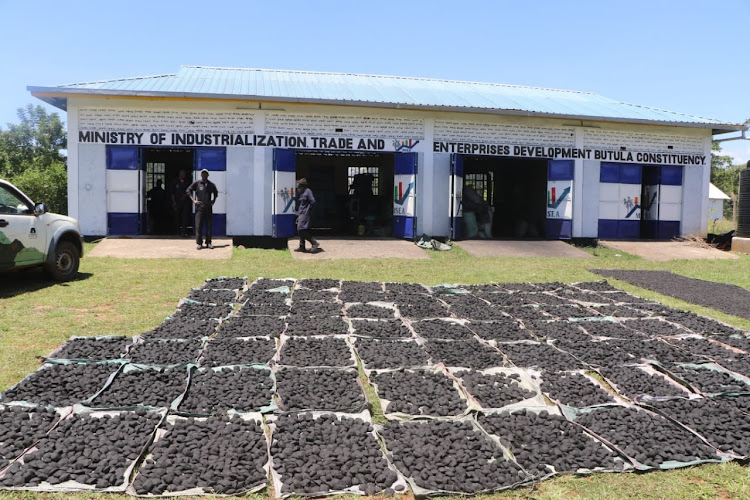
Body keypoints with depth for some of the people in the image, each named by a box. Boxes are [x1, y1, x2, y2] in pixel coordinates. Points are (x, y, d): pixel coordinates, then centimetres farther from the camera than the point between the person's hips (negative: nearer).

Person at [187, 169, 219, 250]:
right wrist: (194, 200, -4)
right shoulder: (196, 183, 2)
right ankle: (199, 243, 2)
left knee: (209, 226, 4)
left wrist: (213, 200, 11)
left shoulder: (211, 185, 10)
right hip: (199, 207, -2)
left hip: (209, 207, 3)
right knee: (198, 226, -3)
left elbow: (216, 193, 27)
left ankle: (208, 242, 12)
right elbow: (188, 191, 5)